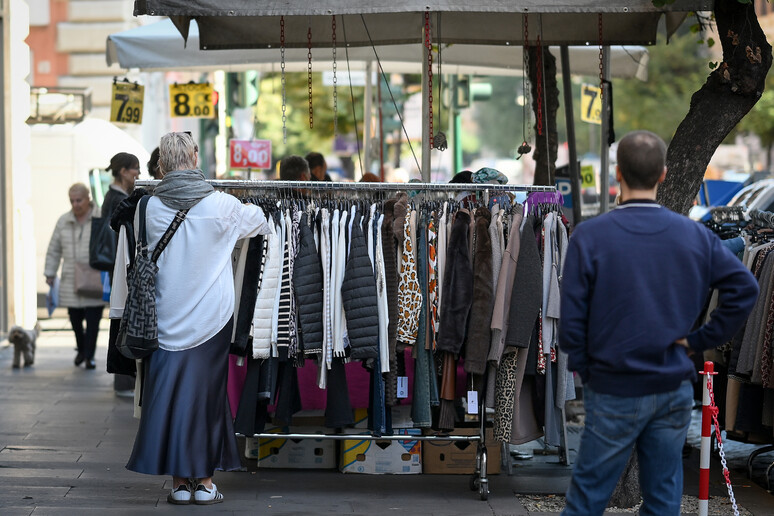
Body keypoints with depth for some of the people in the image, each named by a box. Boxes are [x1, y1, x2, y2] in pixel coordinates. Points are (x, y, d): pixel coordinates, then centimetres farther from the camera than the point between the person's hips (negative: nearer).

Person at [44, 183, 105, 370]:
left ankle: (89, 356, 6)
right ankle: (81, 349, 29)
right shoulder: (63, 221, 10)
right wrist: (50, 274, 14)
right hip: (71, 283, 3)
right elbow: (54, 250, 16)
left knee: (93, 321, -4)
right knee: (75, 319, 7)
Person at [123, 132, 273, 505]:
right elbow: (259, 220, 14)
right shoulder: (221, 205, -6)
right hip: (212, 318, -1)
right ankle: (204, 481, 11)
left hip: (167, 318, 1)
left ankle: (179, 481, 9)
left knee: (168, 392, 6)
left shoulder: (149, 208, -4)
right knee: (207, 392, 7)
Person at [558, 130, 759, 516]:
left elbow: (571, 321, -13)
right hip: (675, 390, 3)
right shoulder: (694, 235, -1)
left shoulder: (589, 236, -12)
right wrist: (699, 340, 2)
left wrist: (583, 368, 3)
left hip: (615, 393, -3)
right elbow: (745, 288, -3)